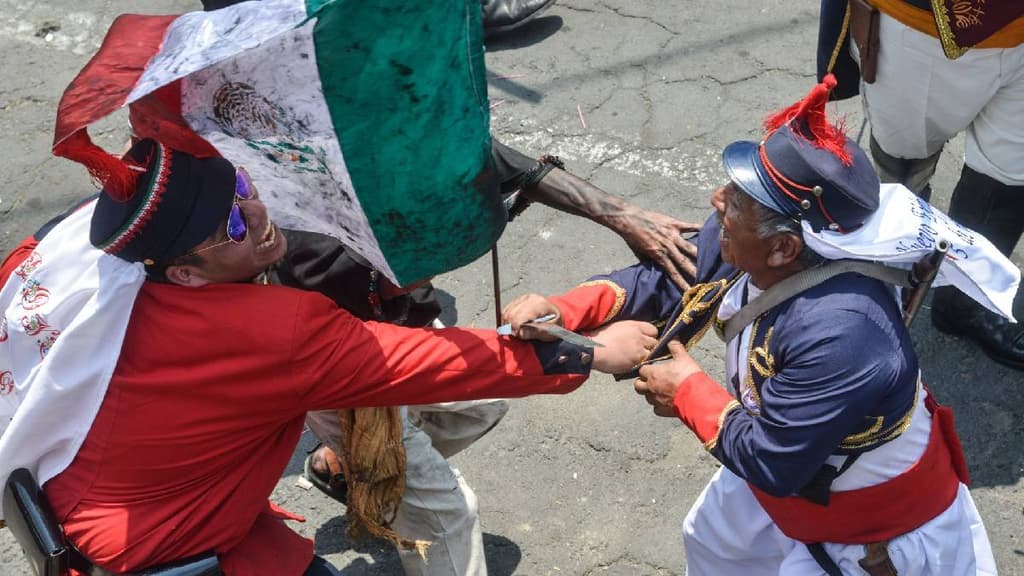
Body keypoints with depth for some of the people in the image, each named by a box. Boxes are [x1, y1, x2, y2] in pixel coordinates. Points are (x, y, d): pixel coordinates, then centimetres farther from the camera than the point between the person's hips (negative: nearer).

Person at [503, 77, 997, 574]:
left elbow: (769, 462, -34)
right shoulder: (737, 251, -20)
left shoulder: (839, 335, -43)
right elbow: (659, 281, -4)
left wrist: (689, 392, -20)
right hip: (802, 468, 8)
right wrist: (565, 310, -20)